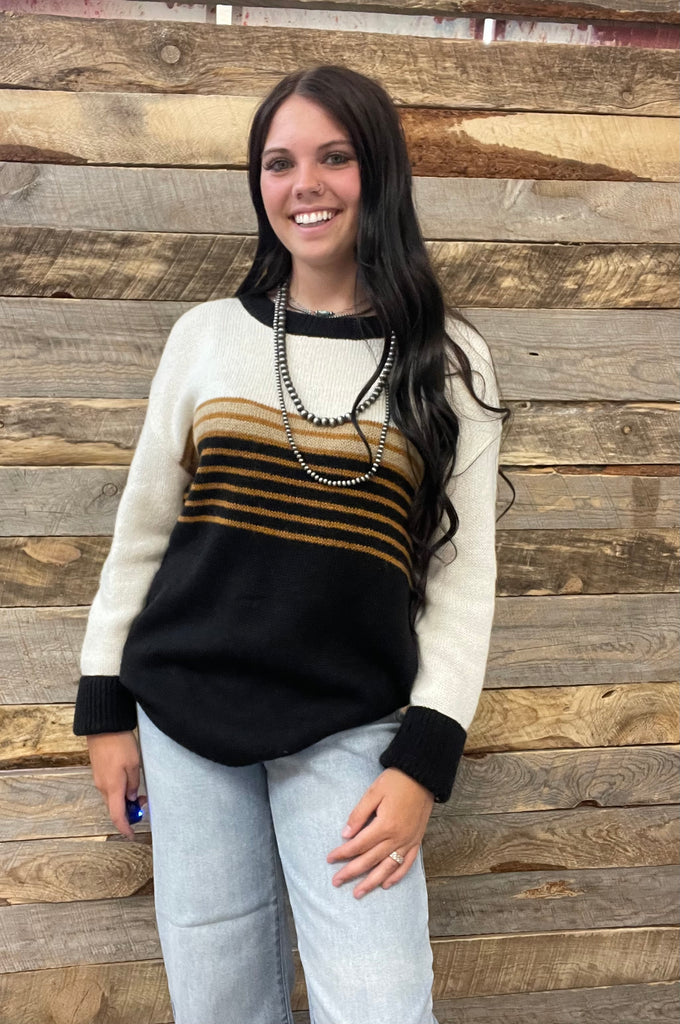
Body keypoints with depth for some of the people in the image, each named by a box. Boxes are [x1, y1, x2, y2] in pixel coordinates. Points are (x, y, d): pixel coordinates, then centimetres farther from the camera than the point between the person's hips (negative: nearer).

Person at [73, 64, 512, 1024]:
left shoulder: (449, 359, -1)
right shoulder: (207, 334, 3)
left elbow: (463, 573, -1)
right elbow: (143, 527, 8)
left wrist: (424, 759, -7)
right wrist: (105, 703, 7)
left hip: (348, 728, -1)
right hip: (184, 714, 2)